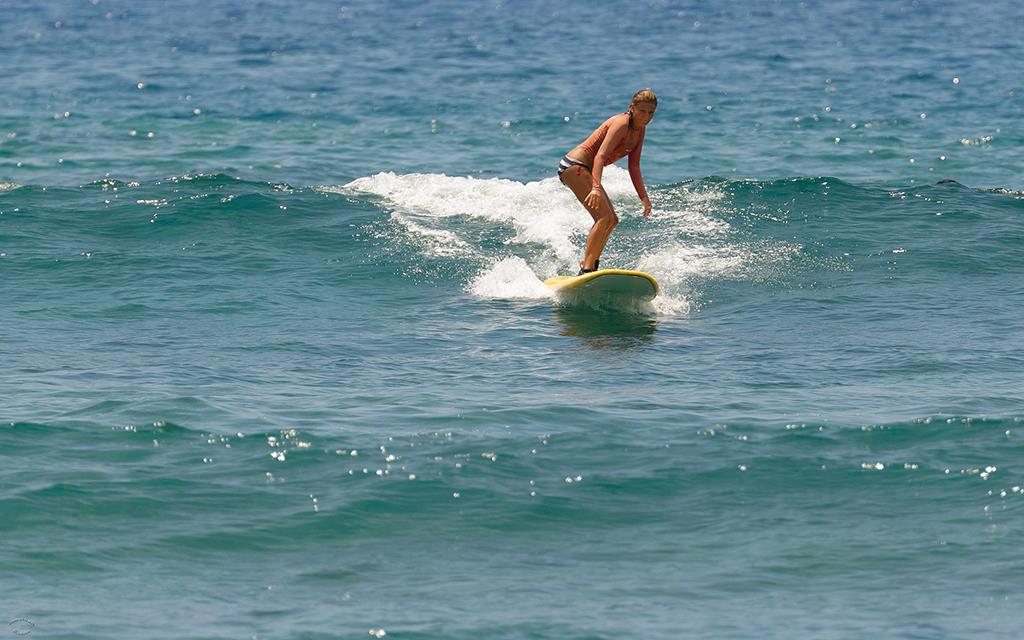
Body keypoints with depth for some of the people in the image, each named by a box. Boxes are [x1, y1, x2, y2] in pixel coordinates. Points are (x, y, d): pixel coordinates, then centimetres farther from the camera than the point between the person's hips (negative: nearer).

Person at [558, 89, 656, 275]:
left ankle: (591, 265, 21)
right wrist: (596, 188, -44)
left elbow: (634, 167, 9)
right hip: (575, 166, -10)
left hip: (585, 170, 10)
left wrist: (644, 197, 1)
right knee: (604, 217, -21)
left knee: (612, 220, 16)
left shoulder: (640, 129, 7)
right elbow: (600, 156, -32)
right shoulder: (621, 123, -20)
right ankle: (586, 269, -28)